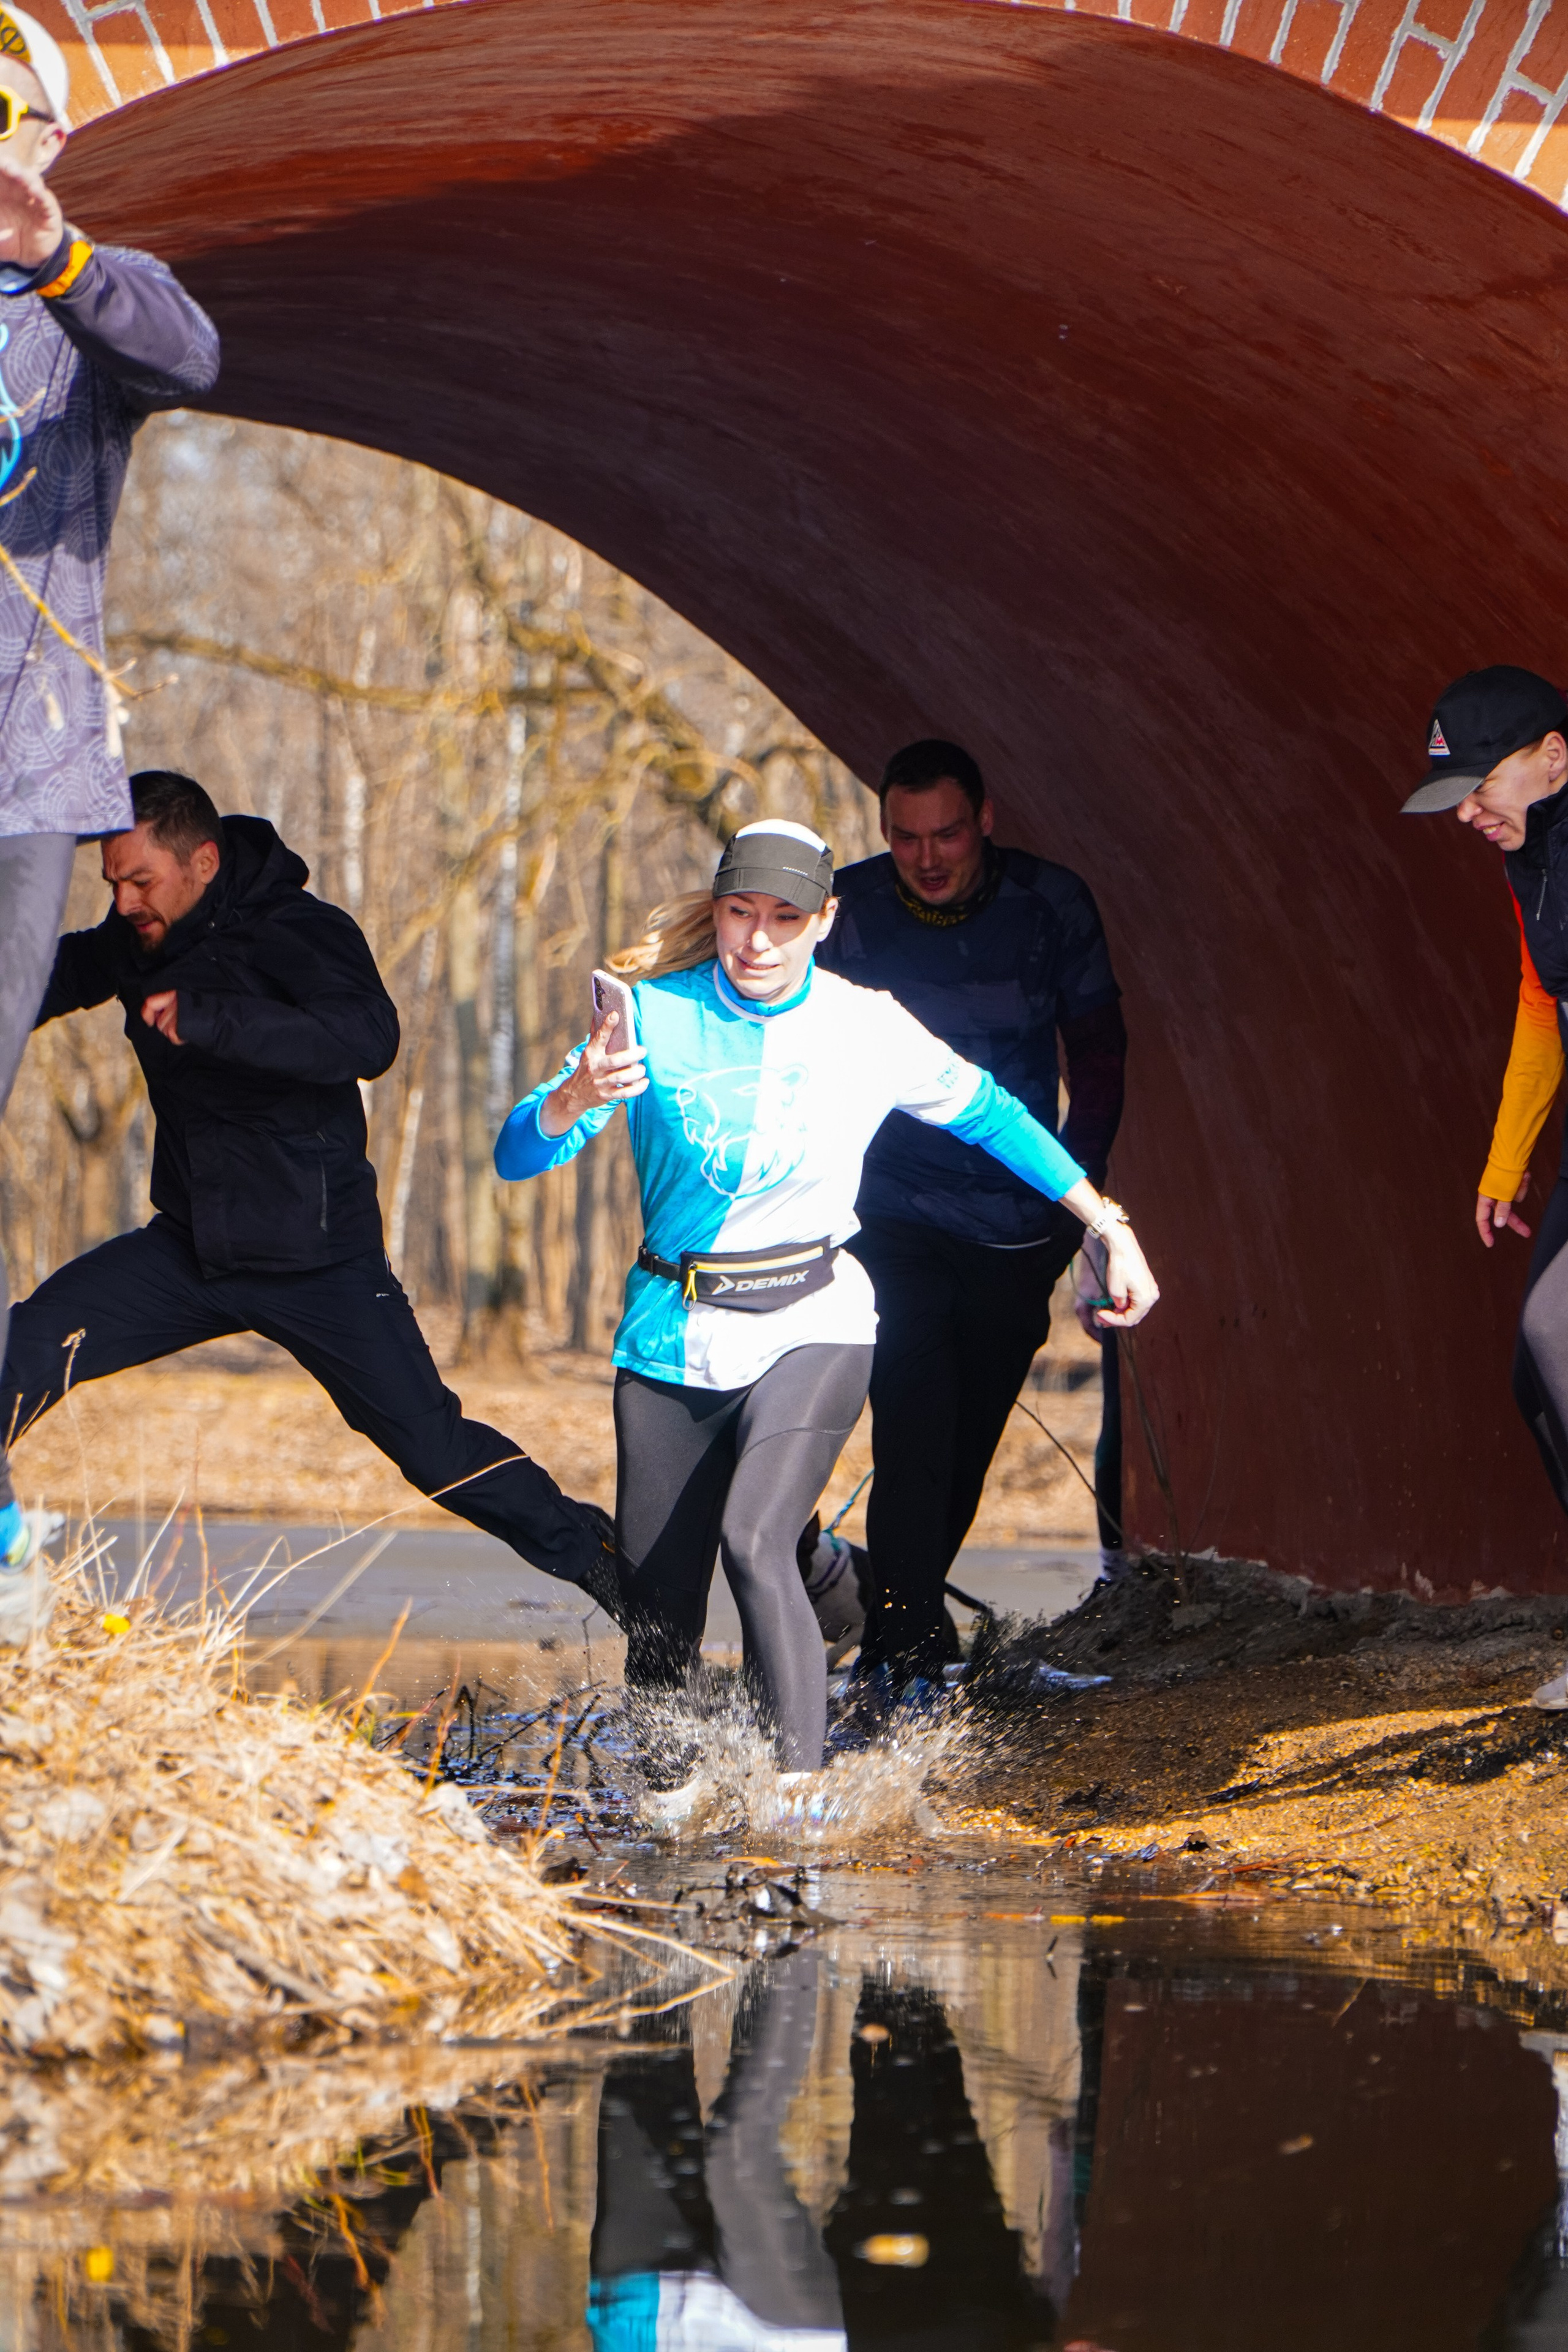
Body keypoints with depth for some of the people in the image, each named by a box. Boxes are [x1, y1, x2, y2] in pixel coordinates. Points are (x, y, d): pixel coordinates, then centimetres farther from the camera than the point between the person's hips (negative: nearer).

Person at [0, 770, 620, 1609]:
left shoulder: (299, 933, -17)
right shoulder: (139, 941, 2)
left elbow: (367, 1039, -37)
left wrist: (203, 1020, -44)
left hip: (315, 1256, -5)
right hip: (189, 1248, 5)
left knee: (434, 1448, -2)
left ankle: (589, 1552, 16)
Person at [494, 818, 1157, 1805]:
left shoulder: (871, 1031, -2)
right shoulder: (657, 1018, -4)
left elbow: (993, 1117, 14)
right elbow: (518, 1154, -10)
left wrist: (1109, 1225, 14)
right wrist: (575, 1098, -32)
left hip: (811, 1325, -2)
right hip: (674, 1337, 2)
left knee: (755, 1540, -26)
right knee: (656, 1595, 4)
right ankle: (668, 1795, 29)